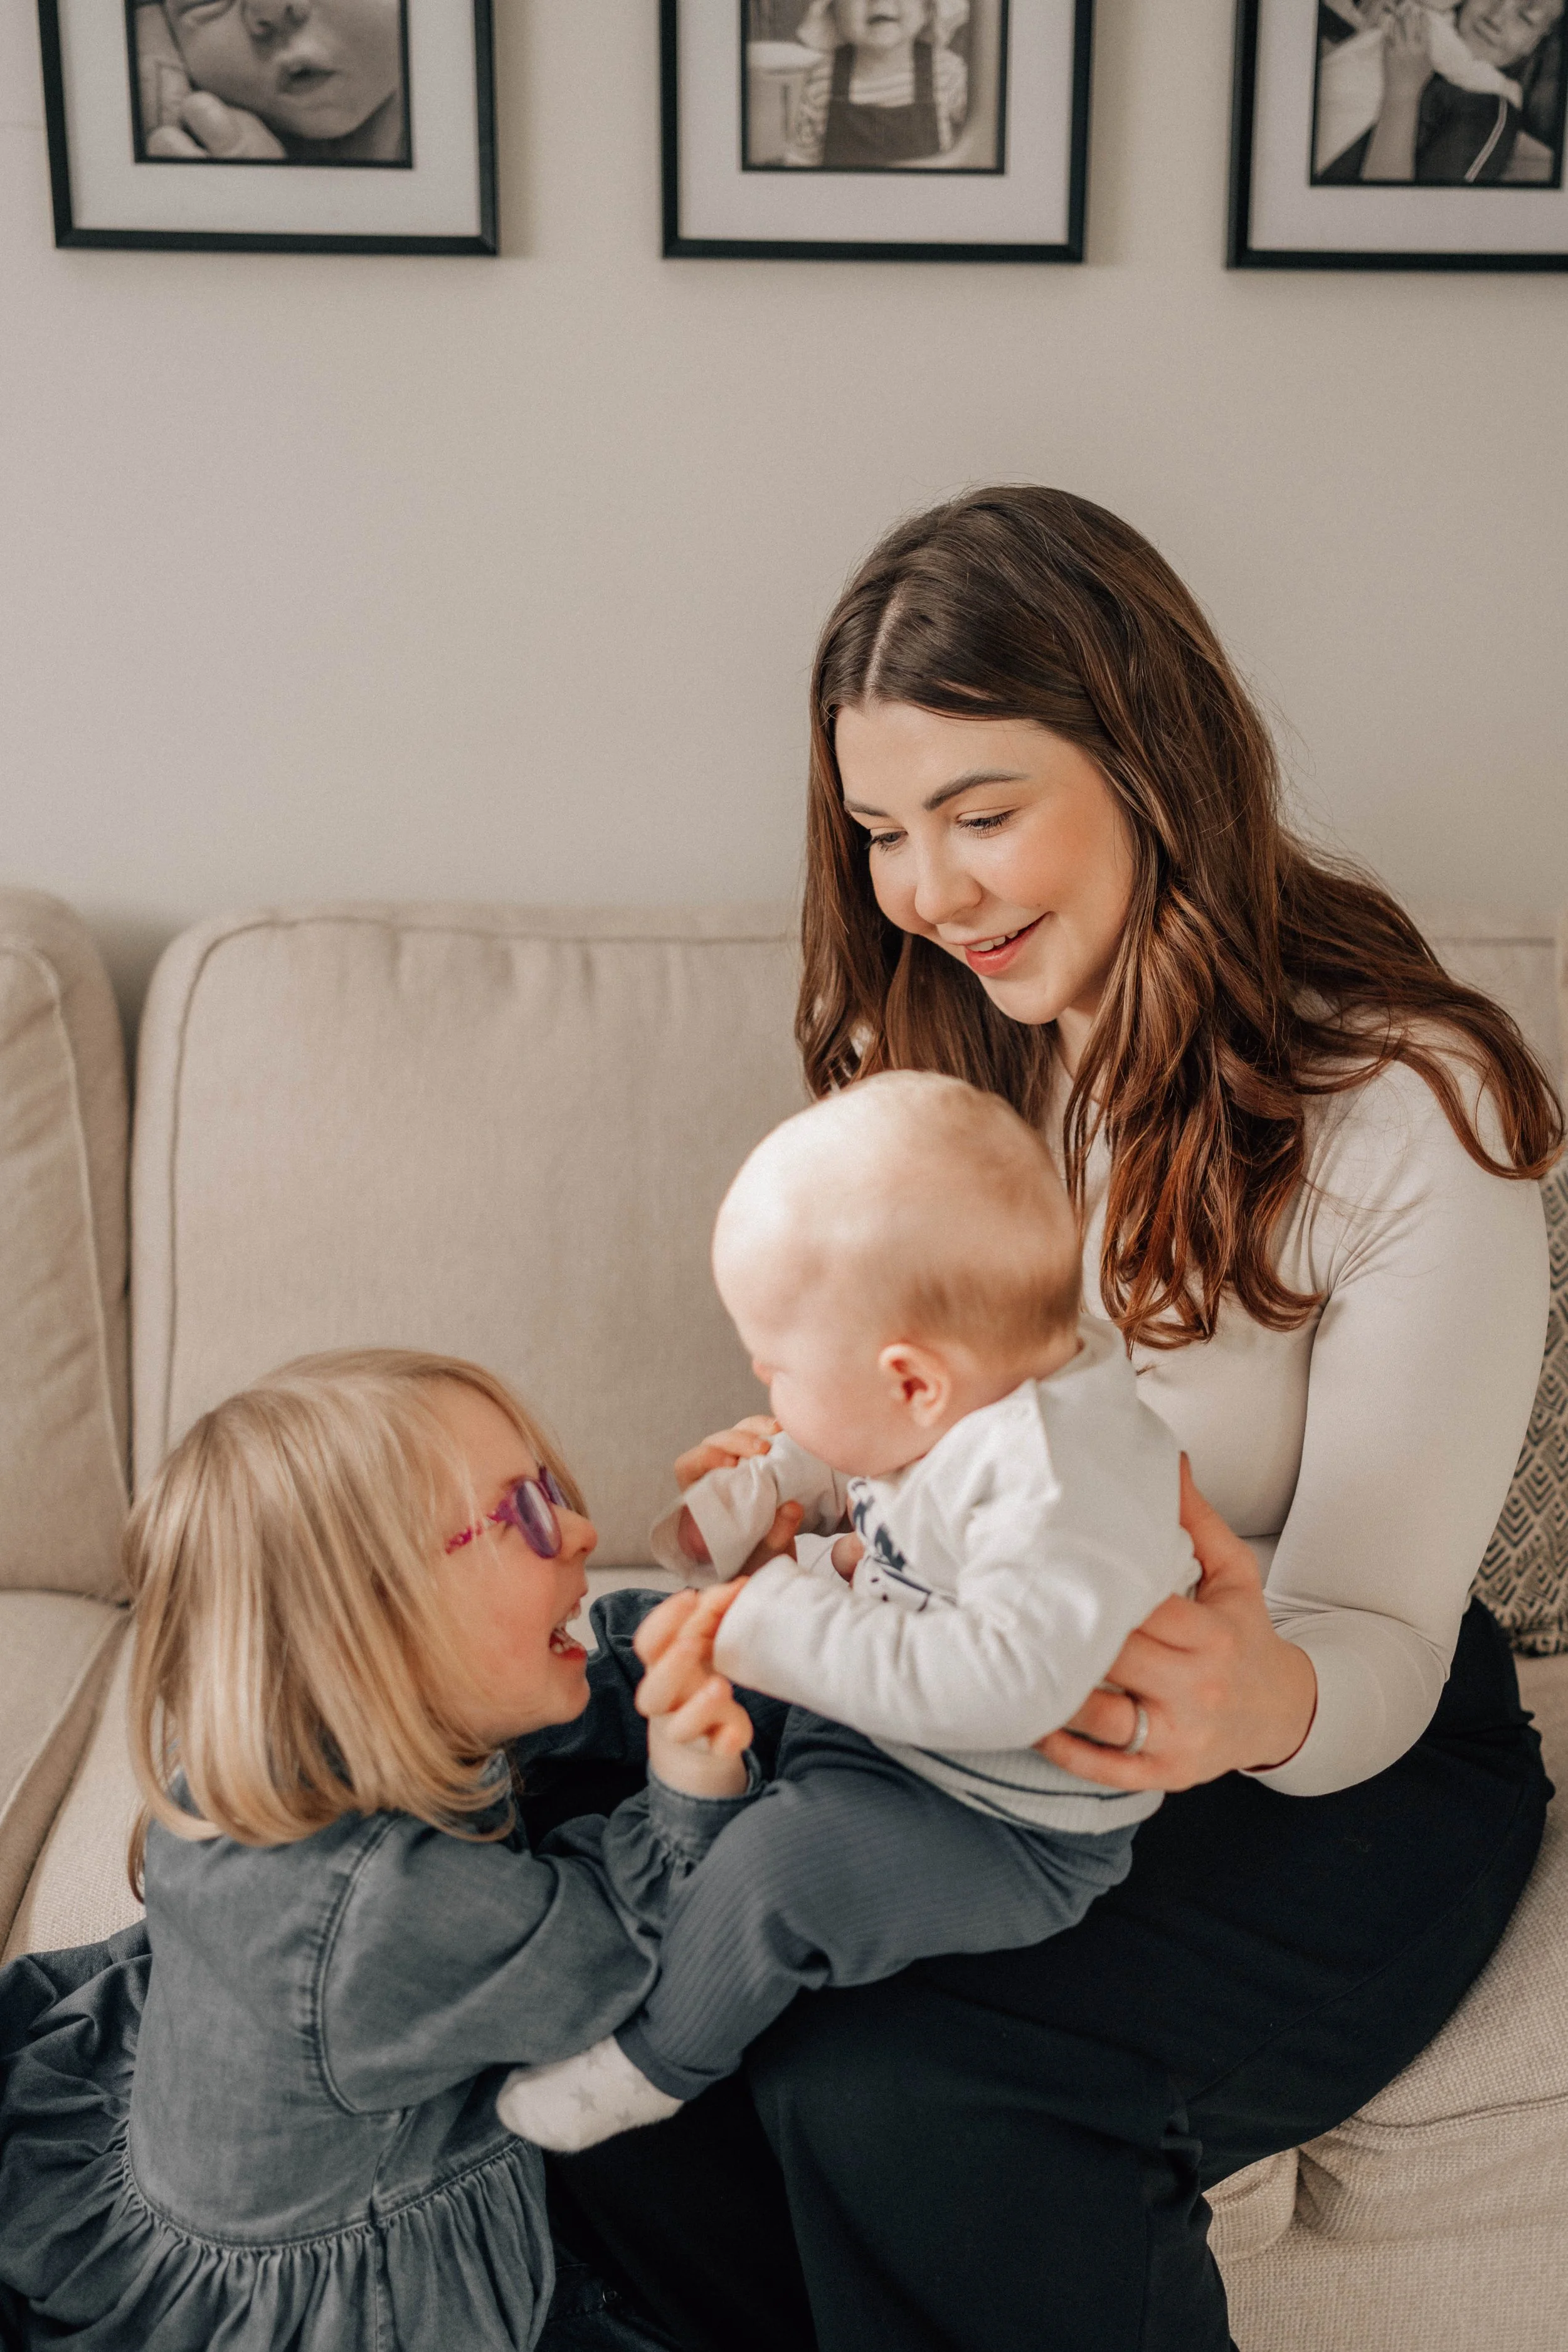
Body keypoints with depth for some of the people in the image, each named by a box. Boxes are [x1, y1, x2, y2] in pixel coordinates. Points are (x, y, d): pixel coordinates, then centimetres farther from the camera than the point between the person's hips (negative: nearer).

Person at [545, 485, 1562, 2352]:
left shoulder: (1414, 1109, -17)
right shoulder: (919, 1052, 1)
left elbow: (1378, 1651, -16)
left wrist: (1266, 1697, -41)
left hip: (1338, 1768, -4)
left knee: (904, 2094, -30)